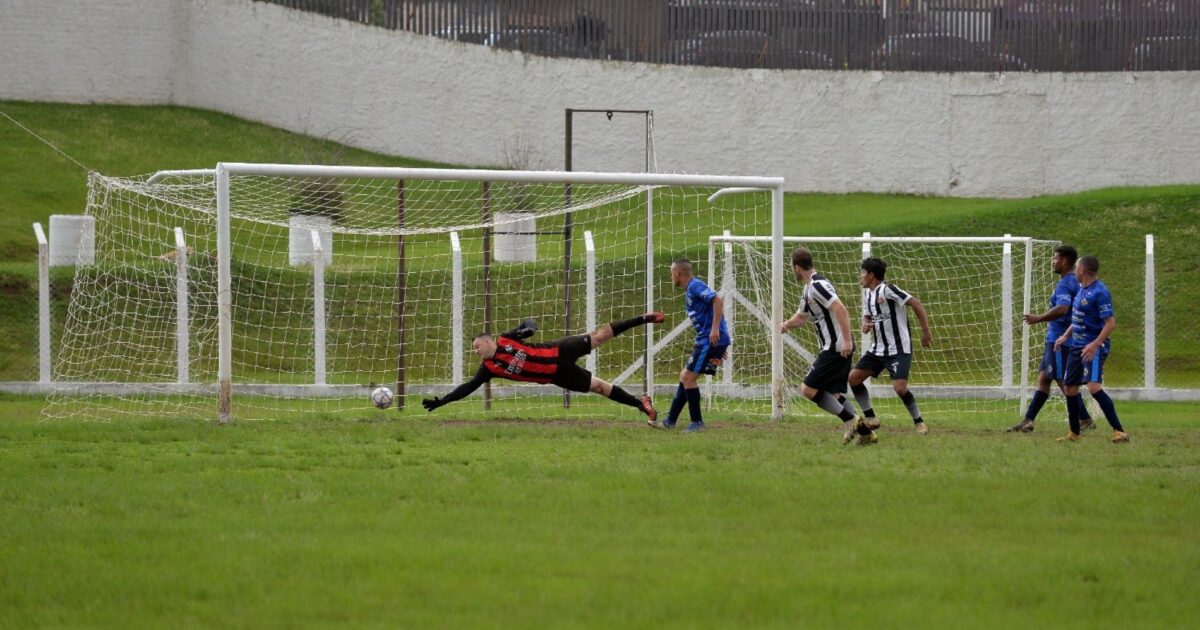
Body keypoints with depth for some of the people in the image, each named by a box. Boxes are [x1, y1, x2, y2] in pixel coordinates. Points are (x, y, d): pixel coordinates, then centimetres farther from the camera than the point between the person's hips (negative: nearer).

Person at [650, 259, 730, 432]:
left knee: (688, 377, -8)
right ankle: (670, 421, 18)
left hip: (711, 340, -10)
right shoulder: (689, 290, 20)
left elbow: (717, 301, -23)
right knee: (685, 377, 13)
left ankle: (697, 422, -2)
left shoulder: (695, 286, -10)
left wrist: (715, 329, -27)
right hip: (704, 341, 10)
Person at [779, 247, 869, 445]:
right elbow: (801, 317, 32)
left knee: (808, 389, -11)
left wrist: (847, 340, -29)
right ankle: (865, 433, 12)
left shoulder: (817, 286, -15)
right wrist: (786, 325, 10)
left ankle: (850, 420, -8)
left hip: (836, 348, -10)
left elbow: (841, 310, -24)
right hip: (836, 348, 10)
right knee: (834, 394, 12)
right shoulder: (808, 290, 18)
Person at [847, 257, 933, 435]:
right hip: (877, 349, 8)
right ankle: (870, 419, 9)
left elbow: (916, 304, -17)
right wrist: (865, 325, -1)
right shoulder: (867, 293, 10)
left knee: (900, 388, -20)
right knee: (853, 378, -1)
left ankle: (918, 422, 1)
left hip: (899, 349, -8)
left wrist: (926, 332, -18)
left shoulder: (887, 290, -16)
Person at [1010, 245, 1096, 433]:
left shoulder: (1065, 285, -17)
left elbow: (1062, 309, -32)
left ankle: (1085, 420, -4)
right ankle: (1028, 421, 12)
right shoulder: (1075, 282, 14)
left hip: (1059, 339, -10)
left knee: (1064, 382, -6)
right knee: (1043, 378, 11)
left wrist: (1038, 319, -25)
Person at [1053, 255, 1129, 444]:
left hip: (1094, 348, -10)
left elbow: (1110, 323, -20)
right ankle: (1074, 434, 27)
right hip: (1077, 346, 10)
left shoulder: (1099, 292, -16)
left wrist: (1095, 344, -28)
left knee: (1094, 387, -23)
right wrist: (1065, 336, 19)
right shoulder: (1082, 289, 12)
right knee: (1069, 388, 12)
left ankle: (1119, 431, -23)